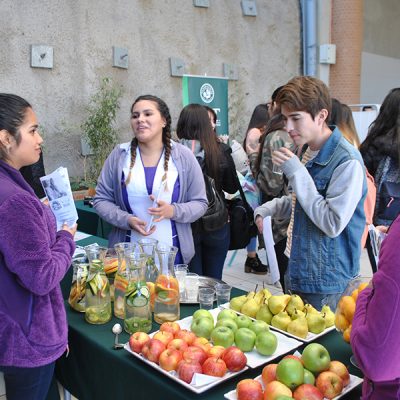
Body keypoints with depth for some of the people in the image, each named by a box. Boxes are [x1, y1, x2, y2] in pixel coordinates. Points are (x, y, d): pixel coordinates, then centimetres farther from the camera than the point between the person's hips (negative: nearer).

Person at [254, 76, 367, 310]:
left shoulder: (347, 161, -21)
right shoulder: (309, 153, 5)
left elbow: (333, 224, -24)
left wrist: (296, 172, -24)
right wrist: (267, 209, 1)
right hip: (300, 273, 8)